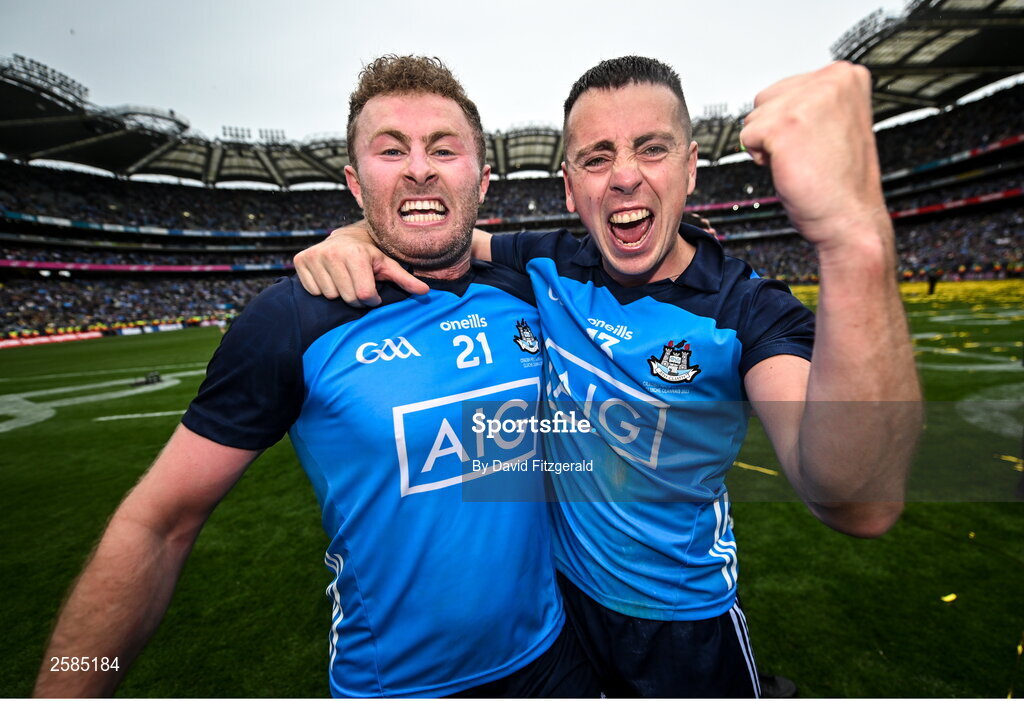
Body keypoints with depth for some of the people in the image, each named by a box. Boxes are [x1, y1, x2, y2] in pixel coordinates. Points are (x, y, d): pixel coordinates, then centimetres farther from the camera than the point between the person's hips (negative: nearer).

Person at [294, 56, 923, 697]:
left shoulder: (749, 312, -23)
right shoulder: (547, 266, -13)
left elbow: (858, 505, -38)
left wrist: (858, 240, -54)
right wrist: (358, 234, -24)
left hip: (683, 619, -2)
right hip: (556, 579, 3)